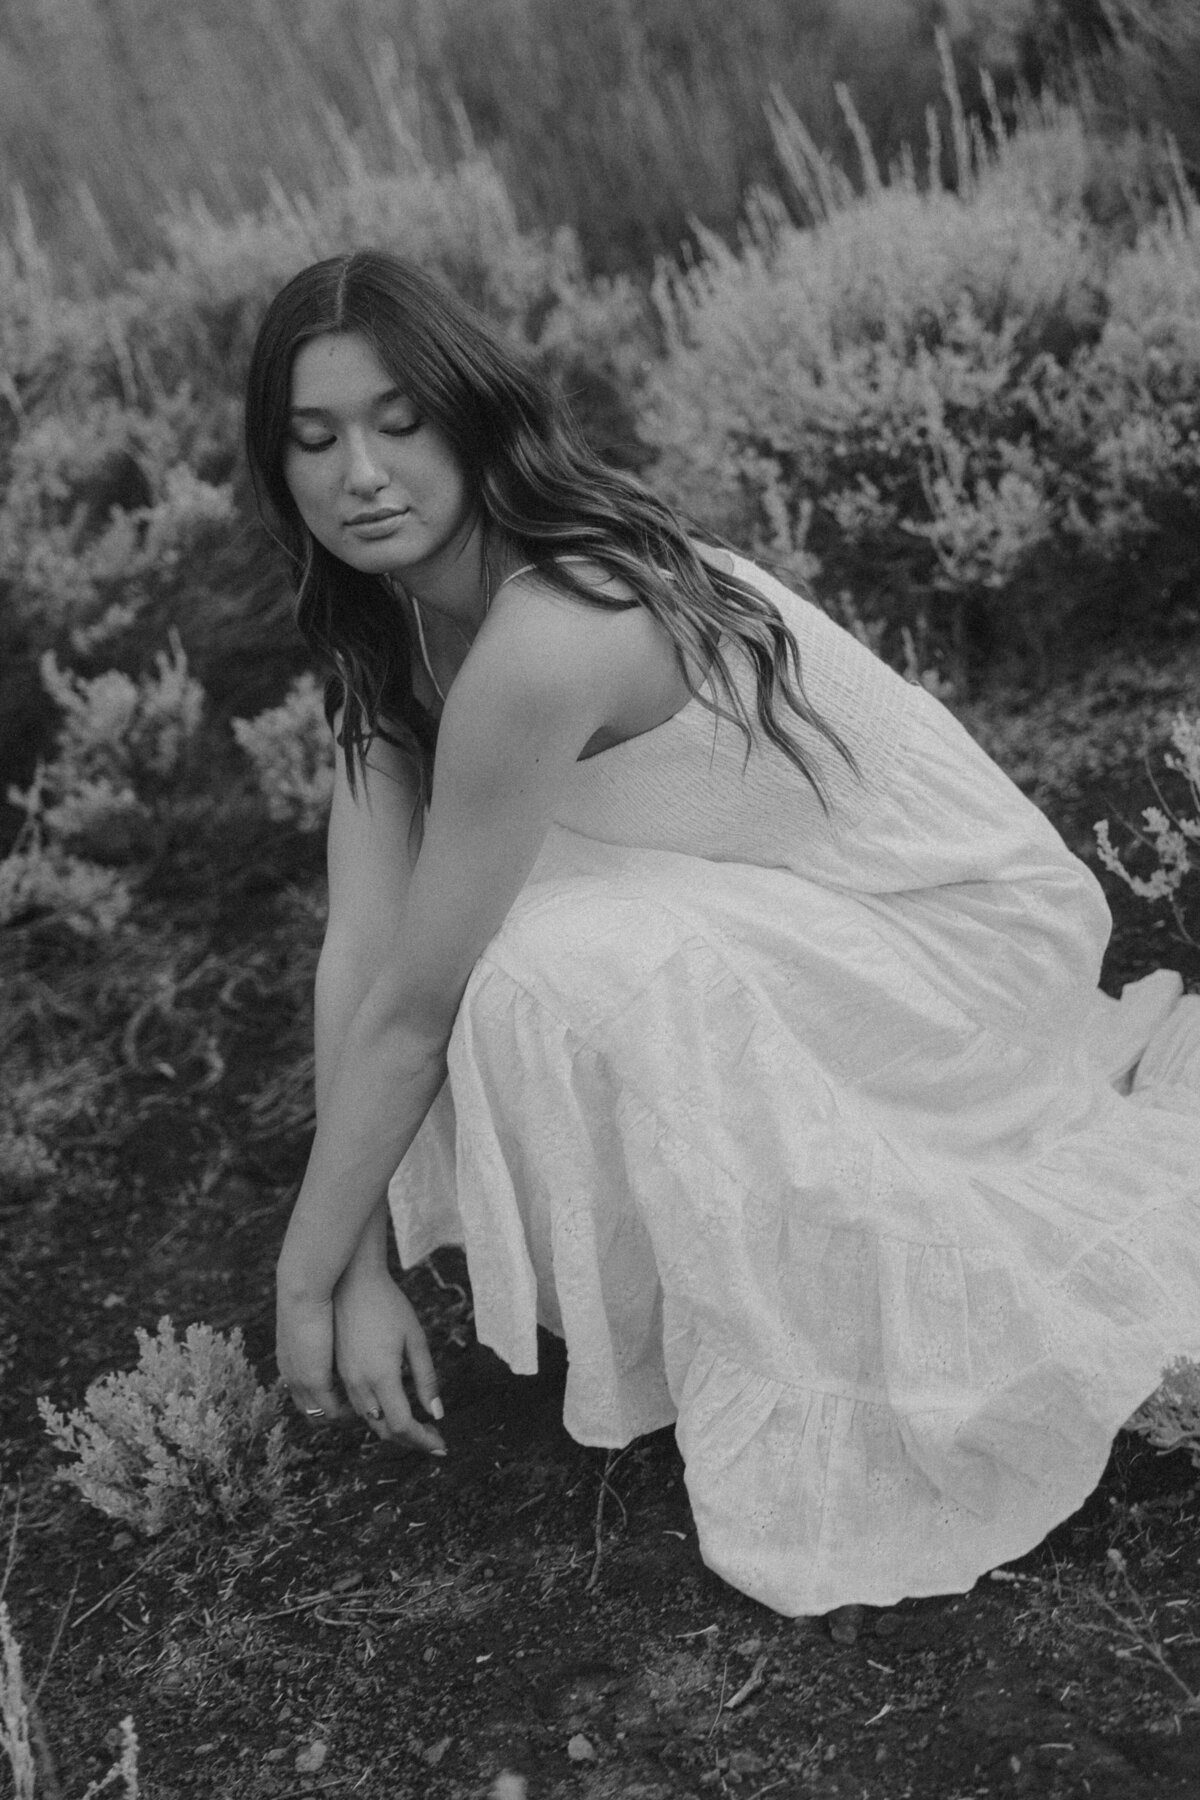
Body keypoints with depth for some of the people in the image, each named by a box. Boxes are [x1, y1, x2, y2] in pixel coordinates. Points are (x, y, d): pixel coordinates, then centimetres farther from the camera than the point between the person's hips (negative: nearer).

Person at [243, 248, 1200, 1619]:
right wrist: (362, 1273, -13)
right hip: (800, 910, 9)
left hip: (960, 927, -8)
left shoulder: (541, 643, -31)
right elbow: (359, 953, -9)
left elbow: (410, 1011, -25)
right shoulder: (396, 625, -4)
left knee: (562, 984, -30)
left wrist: (307, 1279, -12)